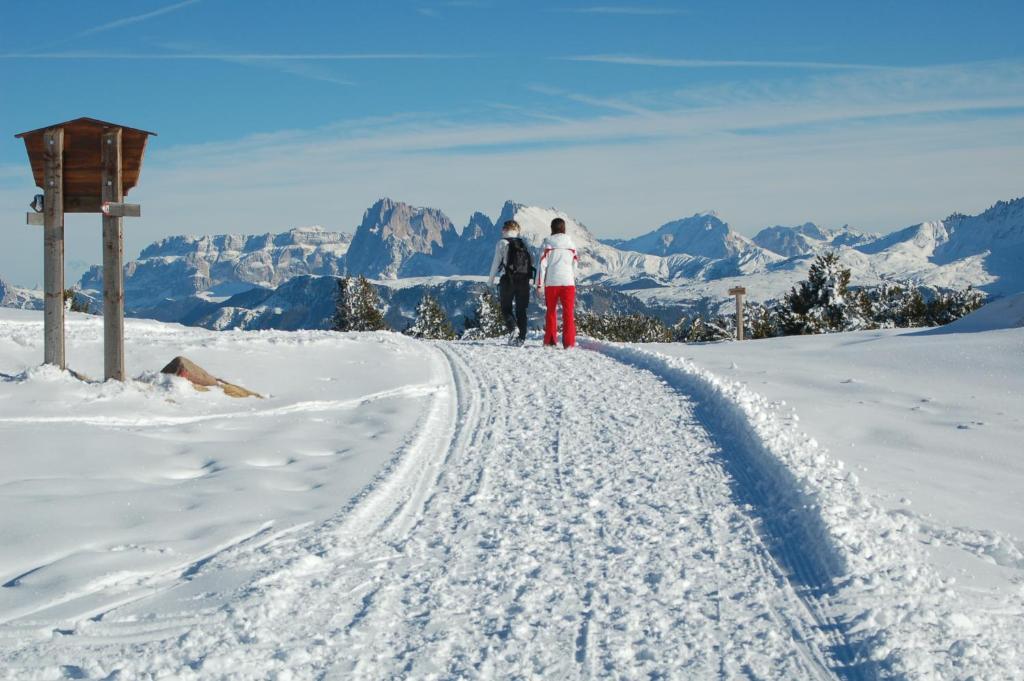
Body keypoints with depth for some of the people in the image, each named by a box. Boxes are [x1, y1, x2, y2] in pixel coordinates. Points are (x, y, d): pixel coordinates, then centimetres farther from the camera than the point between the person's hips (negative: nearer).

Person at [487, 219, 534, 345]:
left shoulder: (502, 243, -3)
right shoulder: (523, 243, 10)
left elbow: (496, 262, -4)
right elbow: (532, 261, 8)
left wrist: (491, 279, 7)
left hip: (508, 280, -3)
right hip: (524, 280, 3)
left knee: (506, 308, 7)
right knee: (521, 309, 10)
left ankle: (513, 328, -19)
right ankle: (522, 337, 5)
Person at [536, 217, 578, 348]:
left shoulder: (547, 244, 0)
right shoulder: (571, 244, 8)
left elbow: (542, 264, -3)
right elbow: (575, 265, 11)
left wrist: (539, 284, -1)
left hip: (551, 282, -1)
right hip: (568, 282, 1)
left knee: (551, 311, 12)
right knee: (568, 312, 1)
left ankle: (550, 340, 11)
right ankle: (568, 342, -7)